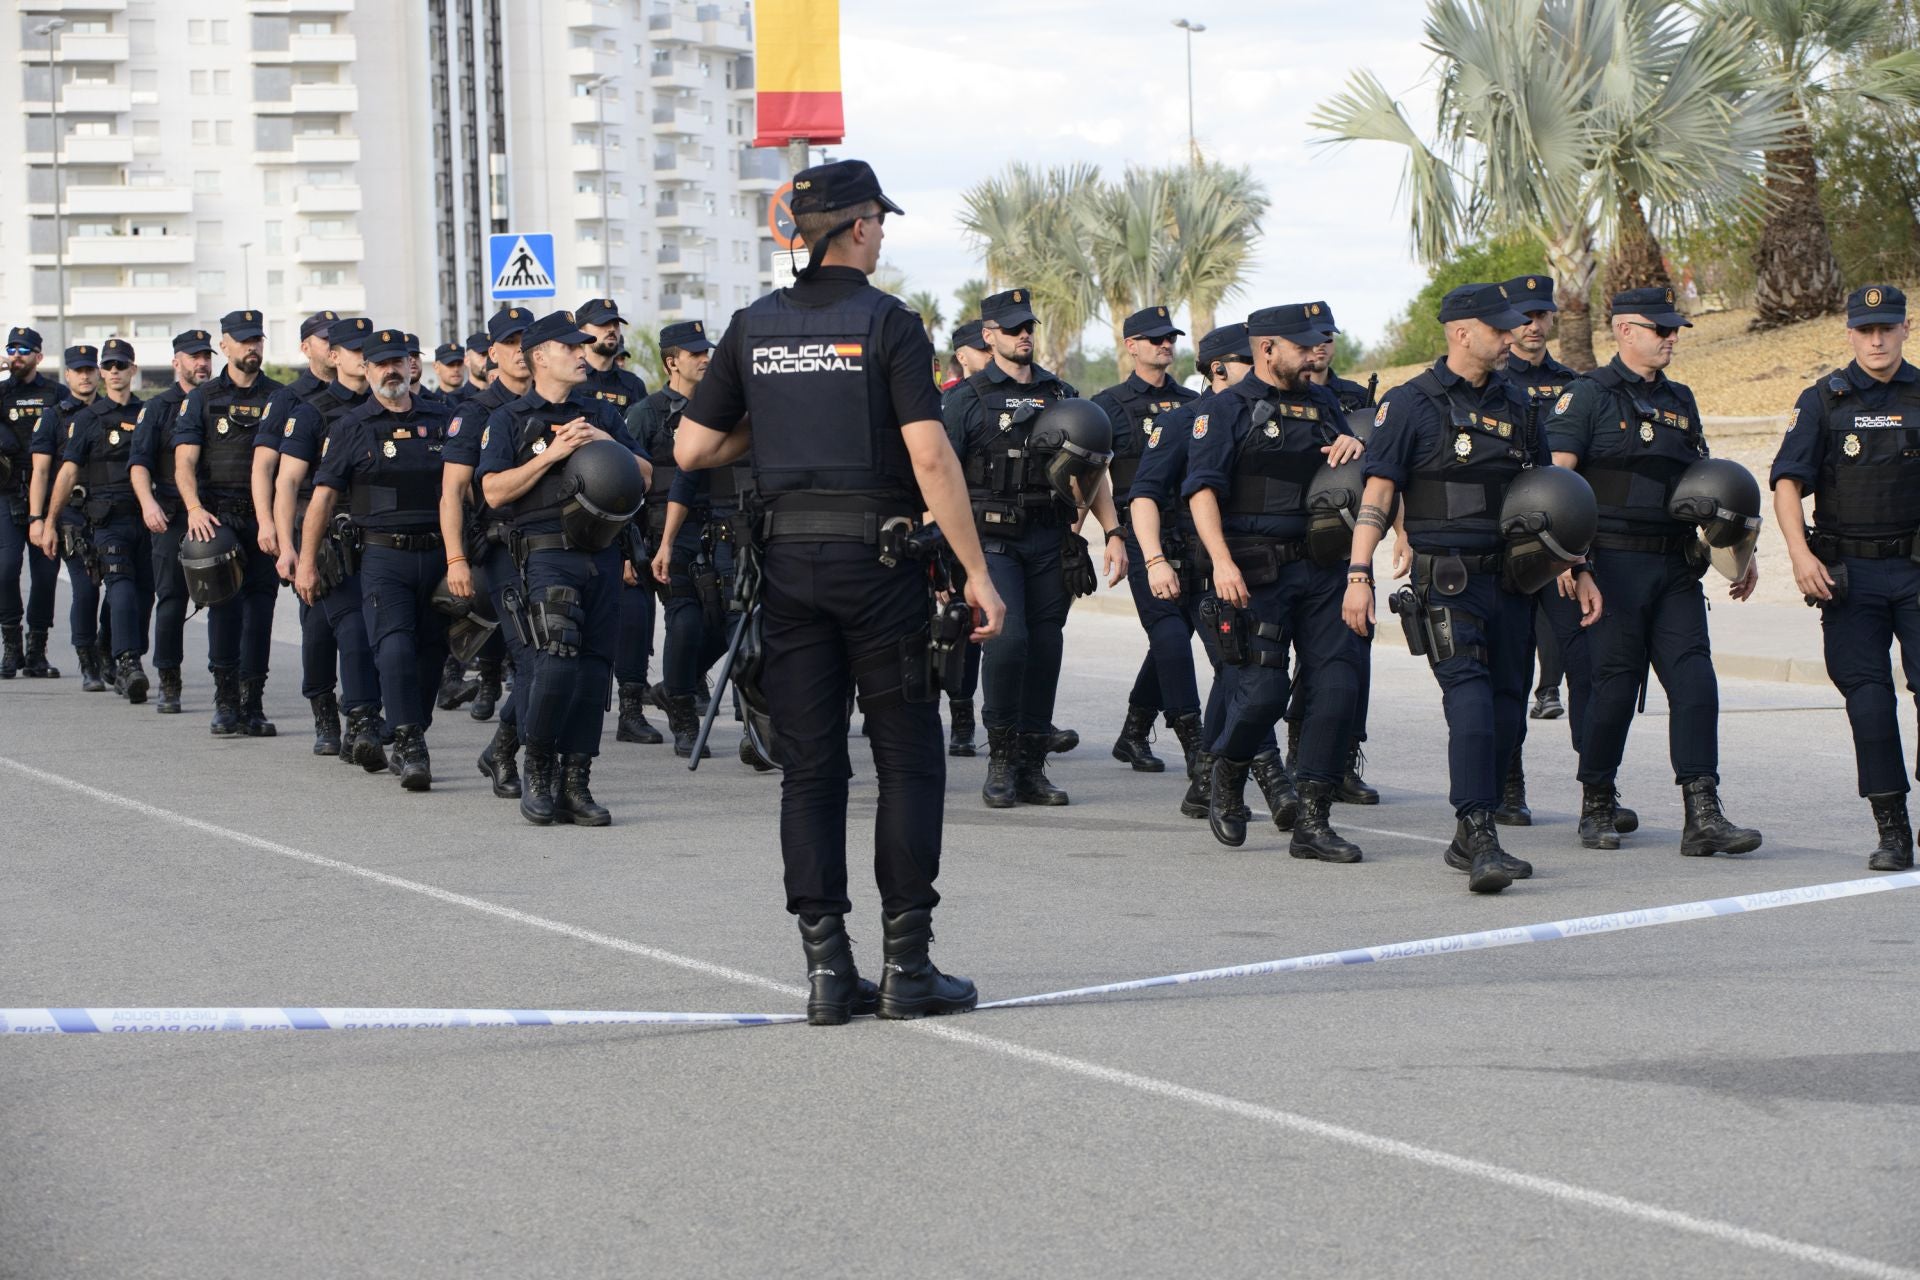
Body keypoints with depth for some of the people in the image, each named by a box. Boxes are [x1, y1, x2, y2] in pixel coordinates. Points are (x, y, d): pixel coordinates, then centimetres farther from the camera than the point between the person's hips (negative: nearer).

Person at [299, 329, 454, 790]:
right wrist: (306, 561, -2)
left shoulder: (441, 421, 11)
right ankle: (409, 744, -17)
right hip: (383, 556, -3)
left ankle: (410, 744, 19)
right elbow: (323, 496, 3)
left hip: (438, 555, 3)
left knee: (431, 652, 6)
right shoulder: (350, 430, 4)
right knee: (395, 648, -17)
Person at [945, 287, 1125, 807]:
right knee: (1008, 637, -18)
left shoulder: (1062, 395, 14)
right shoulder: (967, 399, 1)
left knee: (1045, 647, 3)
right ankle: (1001, 758, -4)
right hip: (992, 539, -4)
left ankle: (1032, 768, 10)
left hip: (1050, 540, 4)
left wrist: (1113, 533, 6)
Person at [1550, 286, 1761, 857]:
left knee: (1695, 682, -5)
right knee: (1614, 685, -3)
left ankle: (1703, 816, -8)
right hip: (1614, 563, -5)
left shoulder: (1679, 401, 18)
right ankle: (1597, 806, 14)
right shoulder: (1588, 396, -2)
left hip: (1675, 568, 6)